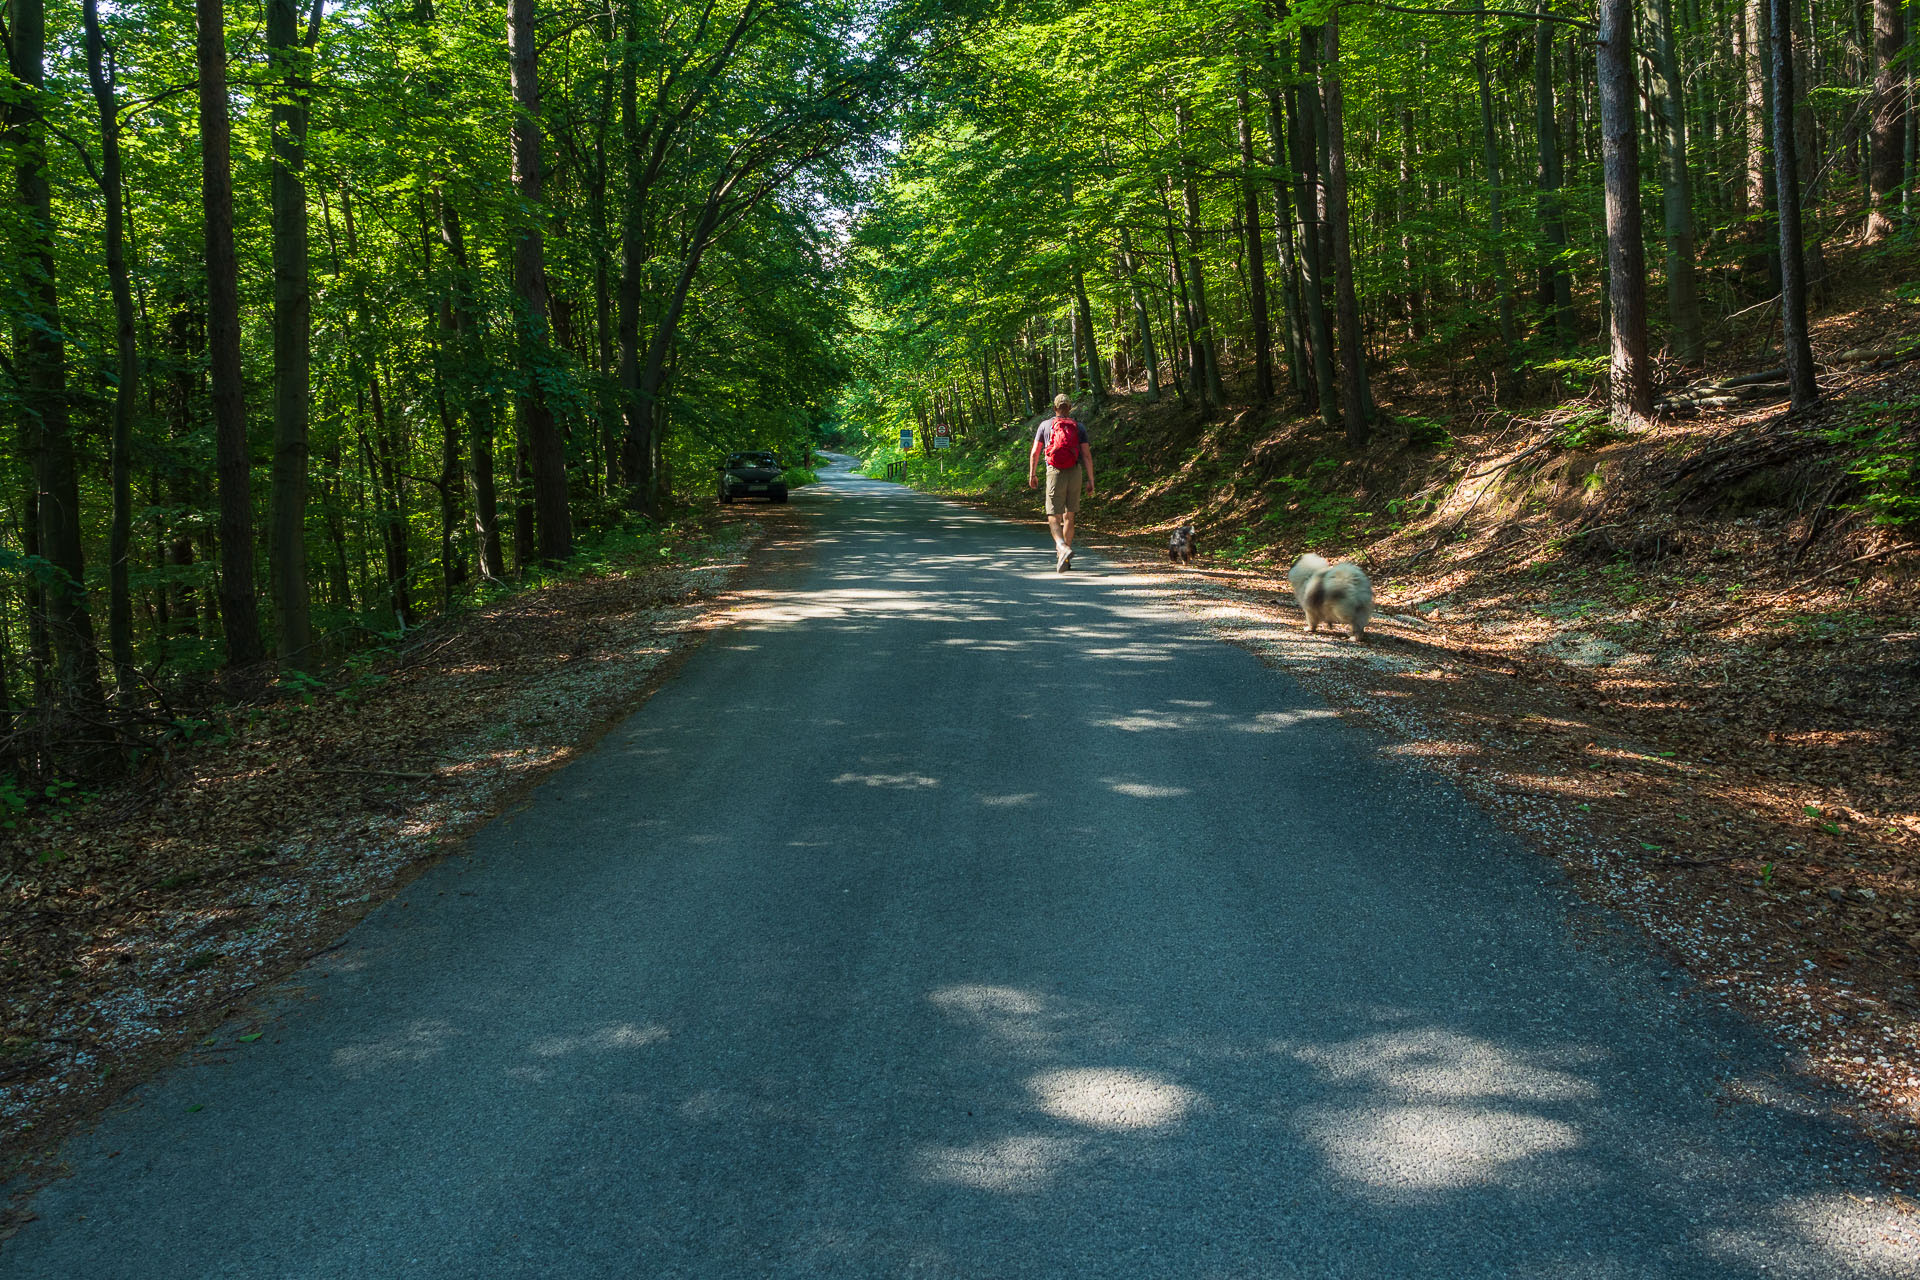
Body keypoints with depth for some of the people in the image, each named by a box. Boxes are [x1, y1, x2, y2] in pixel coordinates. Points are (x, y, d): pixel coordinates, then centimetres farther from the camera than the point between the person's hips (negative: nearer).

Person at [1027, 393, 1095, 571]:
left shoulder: (1045, 425, 5)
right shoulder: (1079, 427, 7)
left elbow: (1034, 453, 7)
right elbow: (1087, 455, 0)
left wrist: (1032, 475, 20)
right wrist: (1090, 481, 2)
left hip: (1055, 474, -2)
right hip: (1075, 474, 2)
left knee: (1054, 518, -2)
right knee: (1069, 517, 13)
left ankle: (1063, 548, -29)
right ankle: (1064, 558, 16)